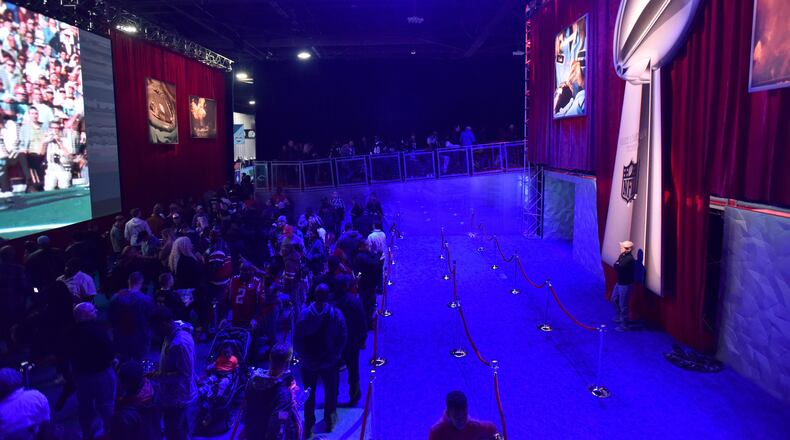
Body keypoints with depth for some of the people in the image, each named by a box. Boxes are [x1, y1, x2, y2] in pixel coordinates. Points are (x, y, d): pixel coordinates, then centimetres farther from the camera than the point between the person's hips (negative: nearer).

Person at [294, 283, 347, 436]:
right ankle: (329, 422, 37)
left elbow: (296, 339, -12)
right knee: (330, 392, 22)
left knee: (309, 395, 17)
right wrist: (335, 356, 0)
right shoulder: (336, 314, -17)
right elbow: (342, 339, -13)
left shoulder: (304, 314, -17)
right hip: (329, 363, 0)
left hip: (308, 363, 0)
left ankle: (308, 428, 26)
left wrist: (305, 357, 1)